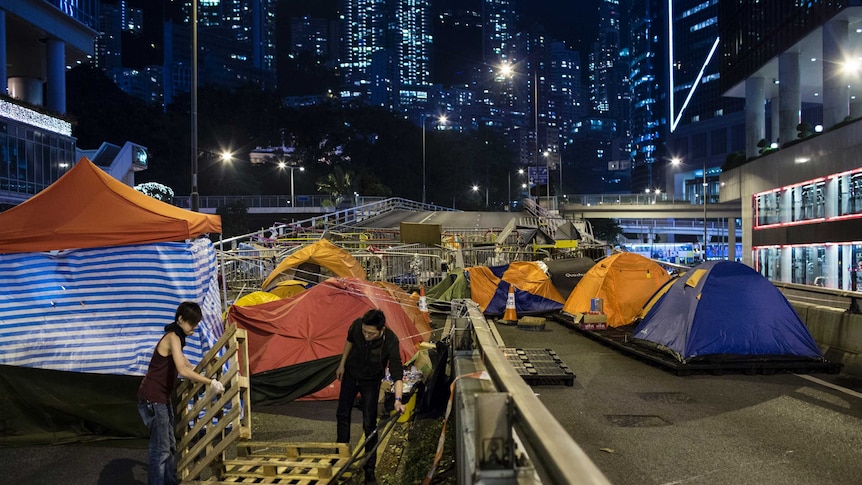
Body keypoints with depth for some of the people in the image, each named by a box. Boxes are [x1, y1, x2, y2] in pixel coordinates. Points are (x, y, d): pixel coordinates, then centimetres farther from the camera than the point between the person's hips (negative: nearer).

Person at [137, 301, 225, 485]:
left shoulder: (176, 337, 12)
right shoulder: (173, 337, -18)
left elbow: (185, 364, 29)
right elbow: (183, 371, -30)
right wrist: (210, 382, -28)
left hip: (162, 398, 10)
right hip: (152, 399, -10)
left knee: (169, 447, 16)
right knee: (160, 450, -7)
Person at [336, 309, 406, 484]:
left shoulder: (391, 341, -37)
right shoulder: (356, 326, -29)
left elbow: (397, 372, -36)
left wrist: (398, 399, -47)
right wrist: (342, 365, 5)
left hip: (371, 381, -3)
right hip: (350, 374, 3)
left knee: (369, 424, -5)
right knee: (342, 414, 15)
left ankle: (370, 469, 7)